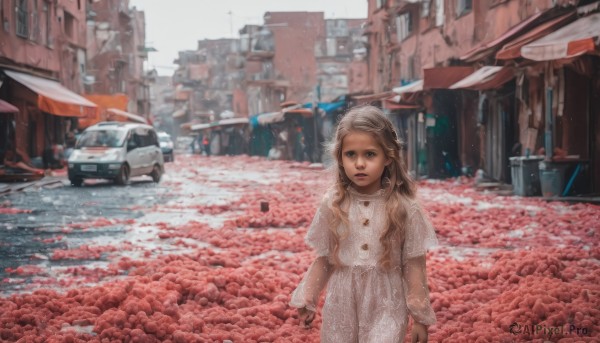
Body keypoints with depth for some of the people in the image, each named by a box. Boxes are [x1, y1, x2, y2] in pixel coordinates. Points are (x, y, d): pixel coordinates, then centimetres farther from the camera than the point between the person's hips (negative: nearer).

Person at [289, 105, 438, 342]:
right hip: (341, 305, 2)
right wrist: (307, 300, 7)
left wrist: (420, 317, -1)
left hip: (385, 306, -2)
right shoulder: (332, 204, -3)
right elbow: (323, 259, 7)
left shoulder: (404, 208, -8)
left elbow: (414, 266, -3)